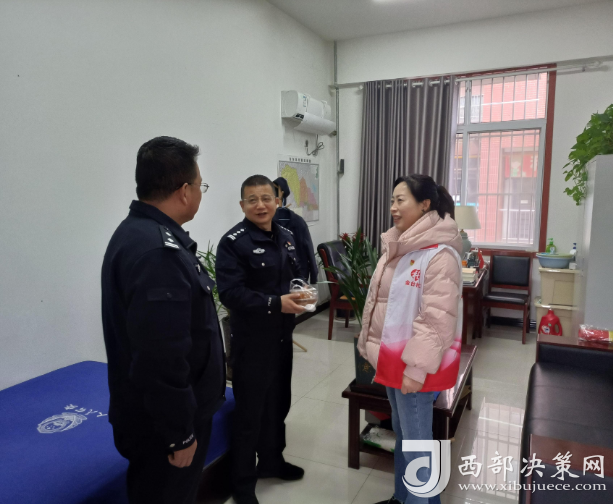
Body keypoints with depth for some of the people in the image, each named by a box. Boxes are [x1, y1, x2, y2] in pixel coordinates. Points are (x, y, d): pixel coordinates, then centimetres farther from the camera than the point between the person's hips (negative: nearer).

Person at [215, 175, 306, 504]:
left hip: (282, 336, 7)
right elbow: (231, 294, -23)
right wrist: (275, 303, -29)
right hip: (251, 340, -7)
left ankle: (272, 461, 42)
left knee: (278, 403, 20)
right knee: (249, 411, 5)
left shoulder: (286, 238, 7)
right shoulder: (233, 242, -16)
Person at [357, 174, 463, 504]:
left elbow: (436, 319, -24)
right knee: (401, 435, 23)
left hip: (414, 366, -9)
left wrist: (417, 368, -23)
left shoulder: (440, 255, -21)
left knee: (416, 445, 5)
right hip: (392, 359, 9)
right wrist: (370, 347, 17)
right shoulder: (397, 246, 9)